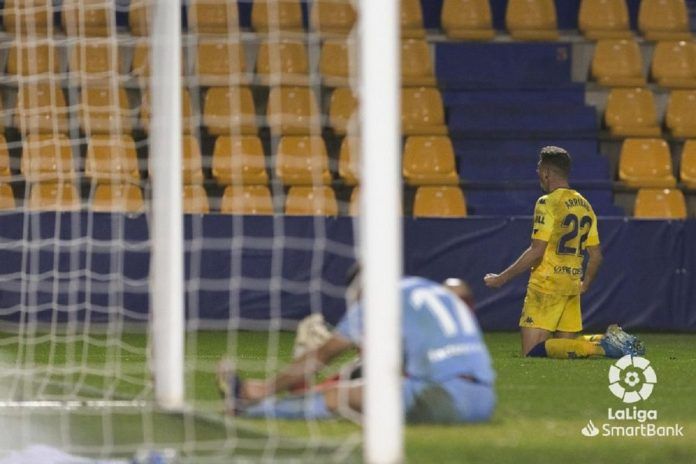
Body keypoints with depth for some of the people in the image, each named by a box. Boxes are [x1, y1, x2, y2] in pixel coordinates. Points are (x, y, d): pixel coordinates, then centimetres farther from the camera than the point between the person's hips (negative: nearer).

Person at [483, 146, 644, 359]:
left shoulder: (547, 203, -10)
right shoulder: (585, 206, 14)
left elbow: (536, 252, -16)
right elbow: (596, 256, 16)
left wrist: (502, 278, -10)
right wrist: (585, 284, 32)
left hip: (546, 285, -8)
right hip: (572, 286, 8)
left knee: (533, 351, -10)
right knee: (568, 344, 16)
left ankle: (598, 347, -23)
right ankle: (611, 339, -7)